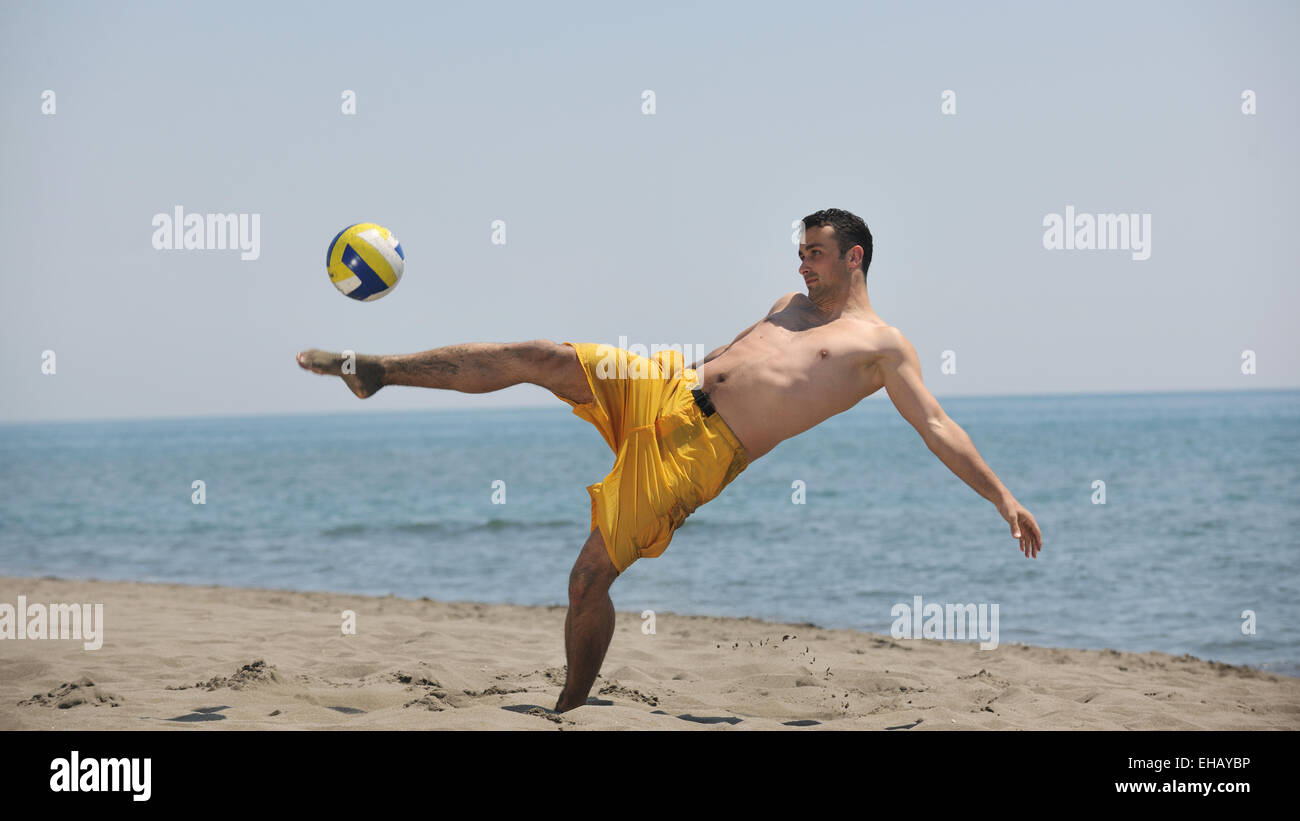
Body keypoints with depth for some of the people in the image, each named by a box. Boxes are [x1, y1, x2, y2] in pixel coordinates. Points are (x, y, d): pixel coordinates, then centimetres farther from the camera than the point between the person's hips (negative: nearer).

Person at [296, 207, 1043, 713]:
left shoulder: (882, 345, 0)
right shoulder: (793, 306, 23)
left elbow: (938, 428, -6)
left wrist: (1004, 498, -14)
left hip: (701, 450, -6)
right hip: (667, 387, 6)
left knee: (592, 576, -14)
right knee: (537, 358, -11)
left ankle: (572, 706, 6)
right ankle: (374, 371, -1)